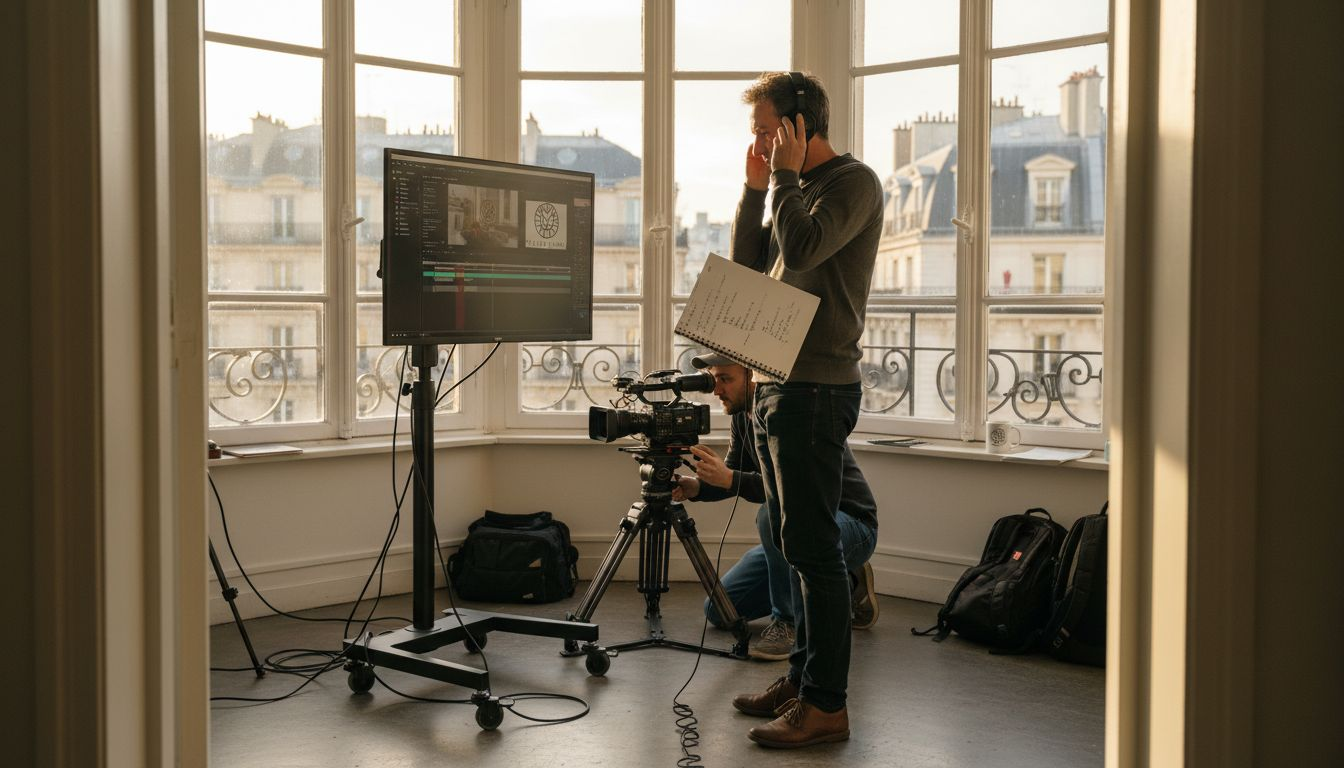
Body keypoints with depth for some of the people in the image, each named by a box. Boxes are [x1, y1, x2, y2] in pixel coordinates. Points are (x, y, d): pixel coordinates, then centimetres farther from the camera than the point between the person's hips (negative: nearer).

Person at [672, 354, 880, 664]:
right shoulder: (744, 415, 1)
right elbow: (738, 478, 6)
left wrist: (730, 478, -44)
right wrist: (697, 487, -15)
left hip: (852, 526, -9)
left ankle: (789, 621, -18)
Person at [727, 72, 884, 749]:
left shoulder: (853, 183, -7)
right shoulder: (794, 189, 20)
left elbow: (802, 249, -23)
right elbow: (746, 267, 17)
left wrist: (784, 175, -10)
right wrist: (756, 188, 9)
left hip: (816, 388, -9)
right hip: (777, 383, 9)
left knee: (811, 546, -9)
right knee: (792, 543, 13)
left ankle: (826, 705, -4)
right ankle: (802, 676, 23)